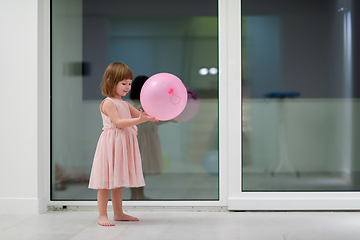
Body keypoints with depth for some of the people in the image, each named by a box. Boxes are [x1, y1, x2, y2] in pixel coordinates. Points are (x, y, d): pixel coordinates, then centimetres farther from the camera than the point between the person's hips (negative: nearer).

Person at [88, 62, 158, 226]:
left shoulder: (125, 104, 17)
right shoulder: (108, 103, -11)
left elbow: (139, 114, 13)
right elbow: (118, 122, -20)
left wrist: (150, 116, -8)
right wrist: (139, 120, -28)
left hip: (123, 144, 9)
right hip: (111, 143, -9)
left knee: (117, 181, 15)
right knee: (106, 181, -5)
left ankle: (118, 213, 22)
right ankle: (102, 215, 0)